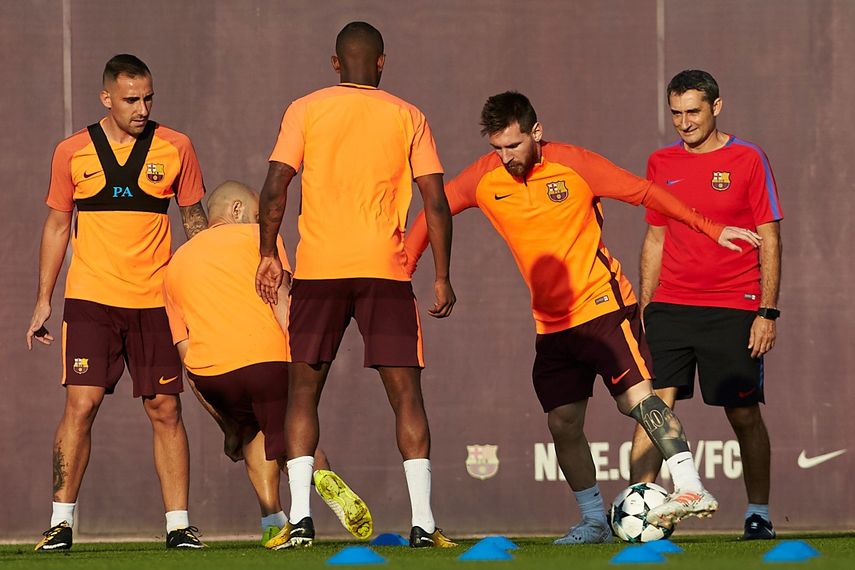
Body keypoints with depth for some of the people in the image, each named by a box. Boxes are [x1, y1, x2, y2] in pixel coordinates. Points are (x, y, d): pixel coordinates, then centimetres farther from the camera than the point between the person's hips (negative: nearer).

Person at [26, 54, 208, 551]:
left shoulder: (175, 148, 4)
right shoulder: (73, 153, 4)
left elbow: (195, 219, 13)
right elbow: (58, 226, 12)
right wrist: (44, 300, 10)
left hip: (154, 300, 1)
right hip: (90, 299, -1)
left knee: (166, 409, 0)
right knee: (81, 403, -9)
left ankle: (179, 524, 5)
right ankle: (62, 522, -4)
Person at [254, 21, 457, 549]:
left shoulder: (306, 110, 5)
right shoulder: (408, 118, 7)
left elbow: (275, 189, -3)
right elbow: (436, 202, 2)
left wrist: (268, 255, 5)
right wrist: (443, 278, 6)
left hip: (318, 268, 0)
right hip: (385, 269, 0)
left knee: (304, 391, 7)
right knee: (406, 393, 3)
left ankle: (300, 517, -4)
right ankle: (423, 521, -6)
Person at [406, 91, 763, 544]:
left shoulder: (573, 165, -11)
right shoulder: (484, 179, -1)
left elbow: (644, 193, -3)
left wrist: (709, 229, -2)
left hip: (603, 303, -5)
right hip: (551, 323, 5)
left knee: (636, 396, -20)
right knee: (563, 426, 2)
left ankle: (691, 489, -28)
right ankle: (593, 521, 15)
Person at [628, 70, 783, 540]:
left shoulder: (748, 160, -1)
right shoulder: (661, 163, 11)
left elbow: (769, 240, -1)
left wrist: (767, 311, -7)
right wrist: (642, 308, 13)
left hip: (733, 310, -3)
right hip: (670, 307, 3)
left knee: (744, 413, 1)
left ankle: (758, 513, 12)